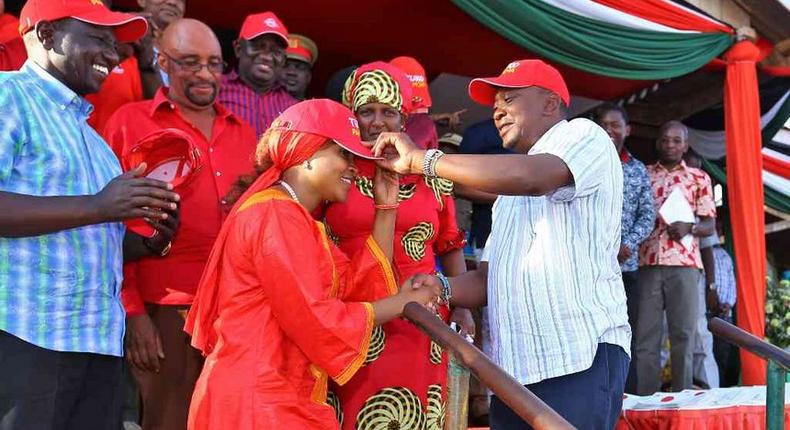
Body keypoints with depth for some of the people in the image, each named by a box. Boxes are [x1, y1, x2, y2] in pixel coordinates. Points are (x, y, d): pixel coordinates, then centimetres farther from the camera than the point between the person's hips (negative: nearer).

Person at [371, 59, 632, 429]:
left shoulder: (584, 136, 0)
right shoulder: (510, 193, 26)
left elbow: (531, 177, -22)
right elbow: (490, 278, 18)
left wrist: (420, 159, -16)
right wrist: (442, 287, -4)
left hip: (581, 359, -7)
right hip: (514, 368, 8)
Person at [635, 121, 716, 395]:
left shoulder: (699, 178, 11)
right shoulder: (643, 174, 15)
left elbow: (710, 225, 7)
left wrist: (689, 228, -13)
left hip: (684, 264, -1)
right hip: (647, 263, 1)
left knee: (683, 334, -3)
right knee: (645, 334, -1)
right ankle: (645, 399, 1)